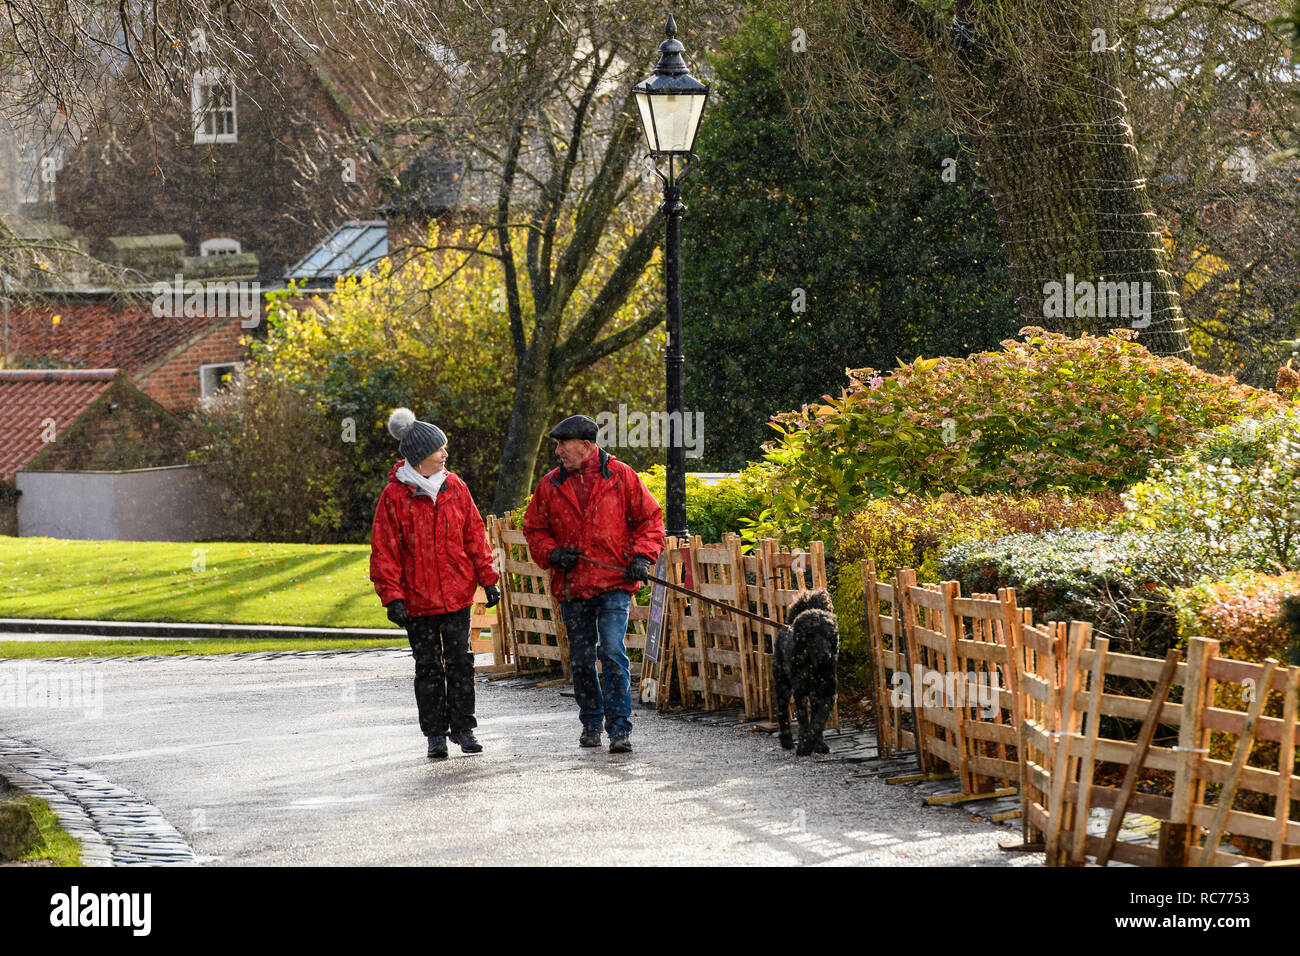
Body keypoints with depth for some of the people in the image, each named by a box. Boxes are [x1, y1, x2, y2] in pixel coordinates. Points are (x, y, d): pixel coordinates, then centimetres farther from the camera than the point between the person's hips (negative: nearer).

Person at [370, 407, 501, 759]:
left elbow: (474, 535, 9)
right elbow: (383, 551, -7)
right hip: (417, 598, -3)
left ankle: (463, 727, 15)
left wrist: (487, 579, 6)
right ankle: (435, 733, 13)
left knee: (460, 661, 5)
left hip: (457, 594, 3)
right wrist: (392, 597, -13)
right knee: (428, 666, 4)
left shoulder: (454, 487, 3)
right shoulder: (394, 495, -8)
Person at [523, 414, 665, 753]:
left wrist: (642, 556, -7)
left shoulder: (620, 477, -1)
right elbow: (534, 529, 13)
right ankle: (591, 722, 27)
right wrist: (552, 553, -7)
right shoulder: (551, 485, 5)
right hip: (571, 586, 3)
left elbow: (649, 518, 7)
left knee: (612, 651, -14)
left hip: (614, 584, -3)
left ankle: (620, 728, -11)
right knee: (581, 659, 10)